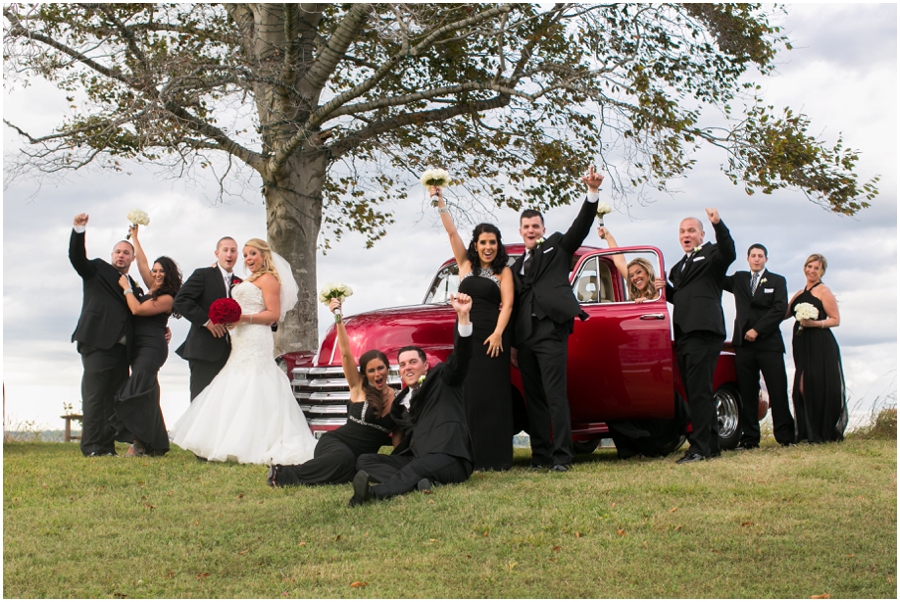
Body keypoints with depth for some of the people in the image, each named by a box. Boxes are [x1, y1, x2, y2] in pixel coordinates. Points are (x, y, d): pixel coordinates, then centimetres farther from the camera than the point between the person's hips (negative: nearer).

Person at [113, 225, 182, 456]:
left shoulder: (166, 298, -9)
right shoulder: (153, 289, 15)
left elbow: (137, 309, -15)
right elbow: (141, 262, 20)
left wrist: (126, 287, -4)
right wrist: (134, 236, 23)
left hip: (152, 347, -9)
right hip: (140, 347, 9)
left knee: (138, 390, -16)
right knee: (146, 394, 7)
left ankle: (140, 442, -13)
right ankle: (154, 443, 10)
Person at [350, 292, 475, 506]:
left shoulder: (441, 378, 8)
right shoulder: (401, 403, 26)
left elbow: (461, 356, -10)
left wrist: (463, 316, -25)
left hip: (450, 459, -7)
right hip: (415, 458, 7)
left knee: (416, 467, -38)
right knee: (365, 460, -9)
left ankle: (374, 493, -66)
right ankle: (418, 482, -37)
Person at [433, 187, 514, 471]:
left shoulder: (504, 272, 7)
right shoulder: (466, 265, 13)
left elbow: (507, 304, -3)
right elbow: (451, 232, 8)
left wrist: (498, 333, -16)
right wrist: (440, 201, 2)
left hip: (493, 337, -3)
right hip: (466, 335, 3)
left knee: (492, 395, -5)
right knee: (469, 394, 1)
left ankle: (496, 458, -5)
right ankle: (473, 457, 3)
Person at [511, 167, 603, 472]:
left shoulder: (557, 246, 11)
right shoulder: (517, 266, 23)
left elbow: (582, 225, -3)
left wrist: (592, 192, -19)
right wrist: (513, 343, 15)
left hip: (550, 331, -6)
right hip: (524, 337, 6)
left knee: (556, 395, -9)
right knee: (533, 398, 6)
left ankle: (562, 456, -9)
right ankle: (540, 455, 10)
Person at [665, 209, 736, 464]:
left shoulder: (711, 254, 4)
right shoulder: (679, 267, 27)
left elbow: (729, 253, -18)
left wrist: (718, 223, -30)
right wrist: (664, 287, 7)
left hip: (703, 331, -9)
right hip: (683, 335, 9)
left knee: (699, 392, -12)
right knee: (695, 393, 10)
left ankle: (700, 447, -13)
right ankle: (711, 446, 16)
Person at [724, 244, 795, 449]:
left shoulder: (777, 281, 9)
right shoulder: (738, 279, 19)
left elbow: (780, 308, -3)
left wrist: (757, 329, -10)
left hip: (769, 342, -2)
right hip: (744, 342, 2)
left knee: (778, 390, -6)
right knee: (747, 392, 1)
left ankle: (785, 436, -3)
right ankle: (749, 438, 3)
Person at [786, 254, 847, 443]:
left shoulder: (823, 291, -2)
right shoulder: (799, 294, 19)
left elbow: (835, 320, -7)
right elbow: (783, 313, 14)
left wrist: (814, 323, -19)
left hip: (821, 346, -7)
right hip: (802, 345, 7)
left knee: (820, 387, -6)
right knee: (803, 388, 3)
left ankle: (828, 433, -1)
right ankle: (810, 433, 8)